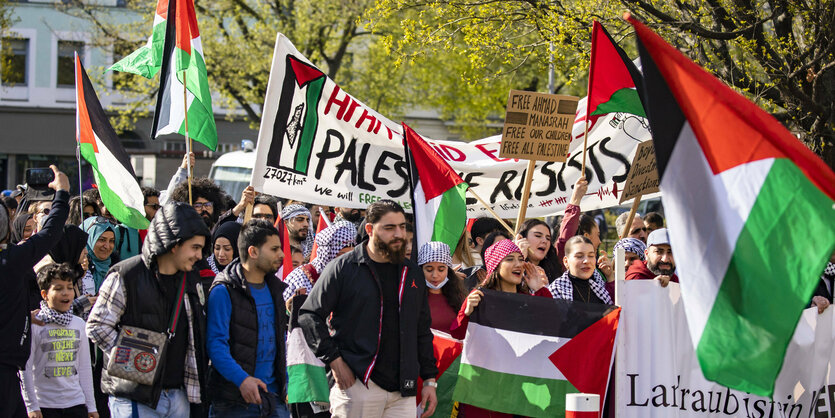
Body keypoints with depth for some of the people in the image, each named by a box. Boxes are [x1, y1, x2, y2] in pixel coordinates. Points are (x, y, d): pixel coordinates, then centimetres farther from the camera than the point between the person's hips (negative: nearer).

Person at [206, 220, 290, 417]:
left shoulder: (275, 289, 15)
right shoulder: (223, 292, -8)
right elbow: (215, 343, -15)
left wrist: (284, 383, 15)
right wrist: (241, 379, -27)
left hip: (274, 398, 6)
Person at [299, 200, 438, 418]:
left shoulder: (412, 273, 15)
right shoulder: (343, 269, 0)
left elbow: (422, 331, 21)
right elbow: (310, 316, -2)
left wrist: (429, 379, 14)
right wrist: (334, 360, -10)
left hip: (402, 391, 4)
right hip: (357, 386, -4)